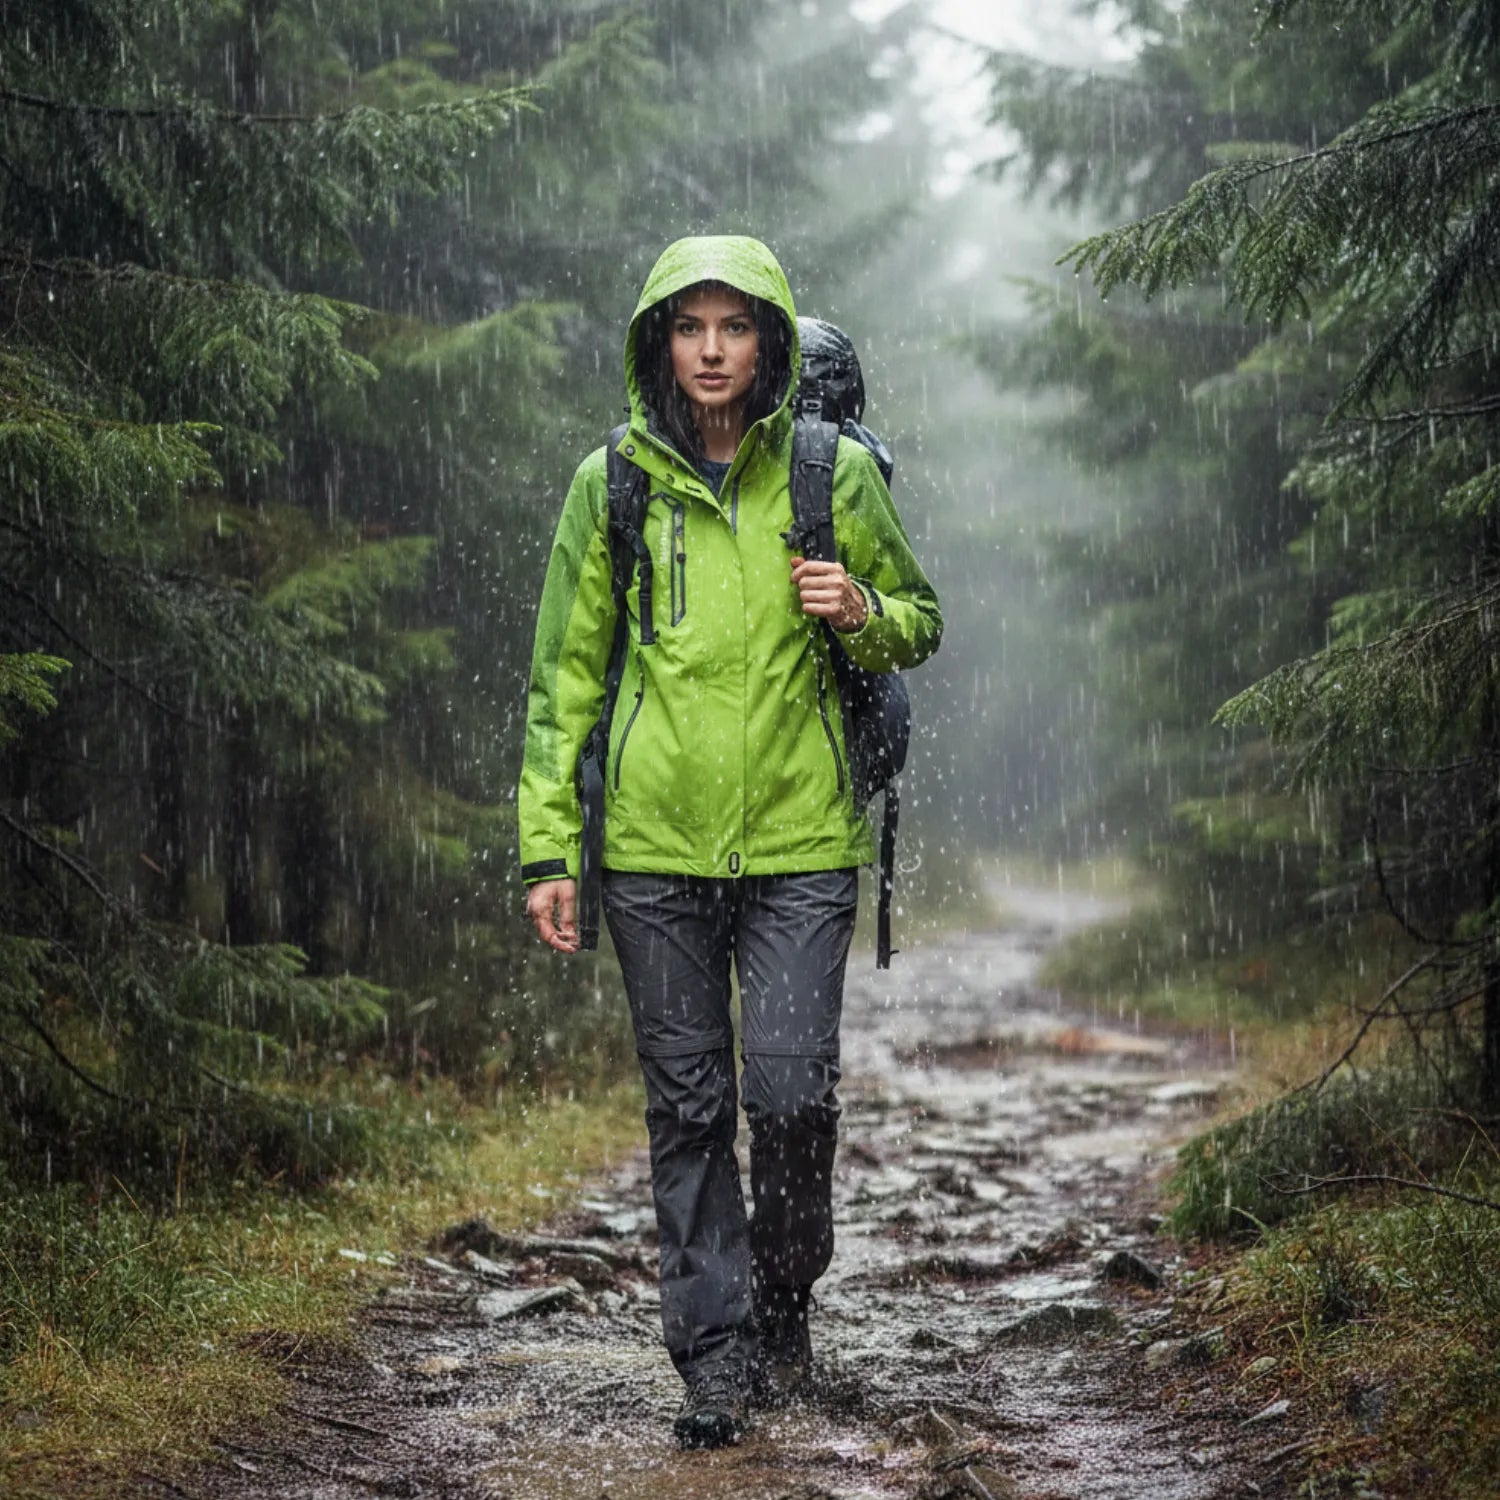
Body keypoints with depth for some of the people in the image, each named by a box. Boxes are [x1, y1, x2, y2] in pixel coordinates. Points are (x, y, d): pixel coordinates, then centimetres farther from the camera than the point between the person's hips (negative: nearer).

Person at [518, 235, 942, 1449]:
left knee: (792, 1091, -7)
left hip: (801, 843, -1)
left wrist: (860, 614, -9)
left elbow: (921, 622, 15)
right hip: (654, 845, 1)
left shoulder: (834, 474, 3)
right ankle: (716, 1350, 13)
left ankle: (785, 1301, 19)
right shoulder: (612, 483, 4)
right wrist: (549, 847, 0)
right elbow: (565, 676, 6)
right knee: (687, 1105, 4)